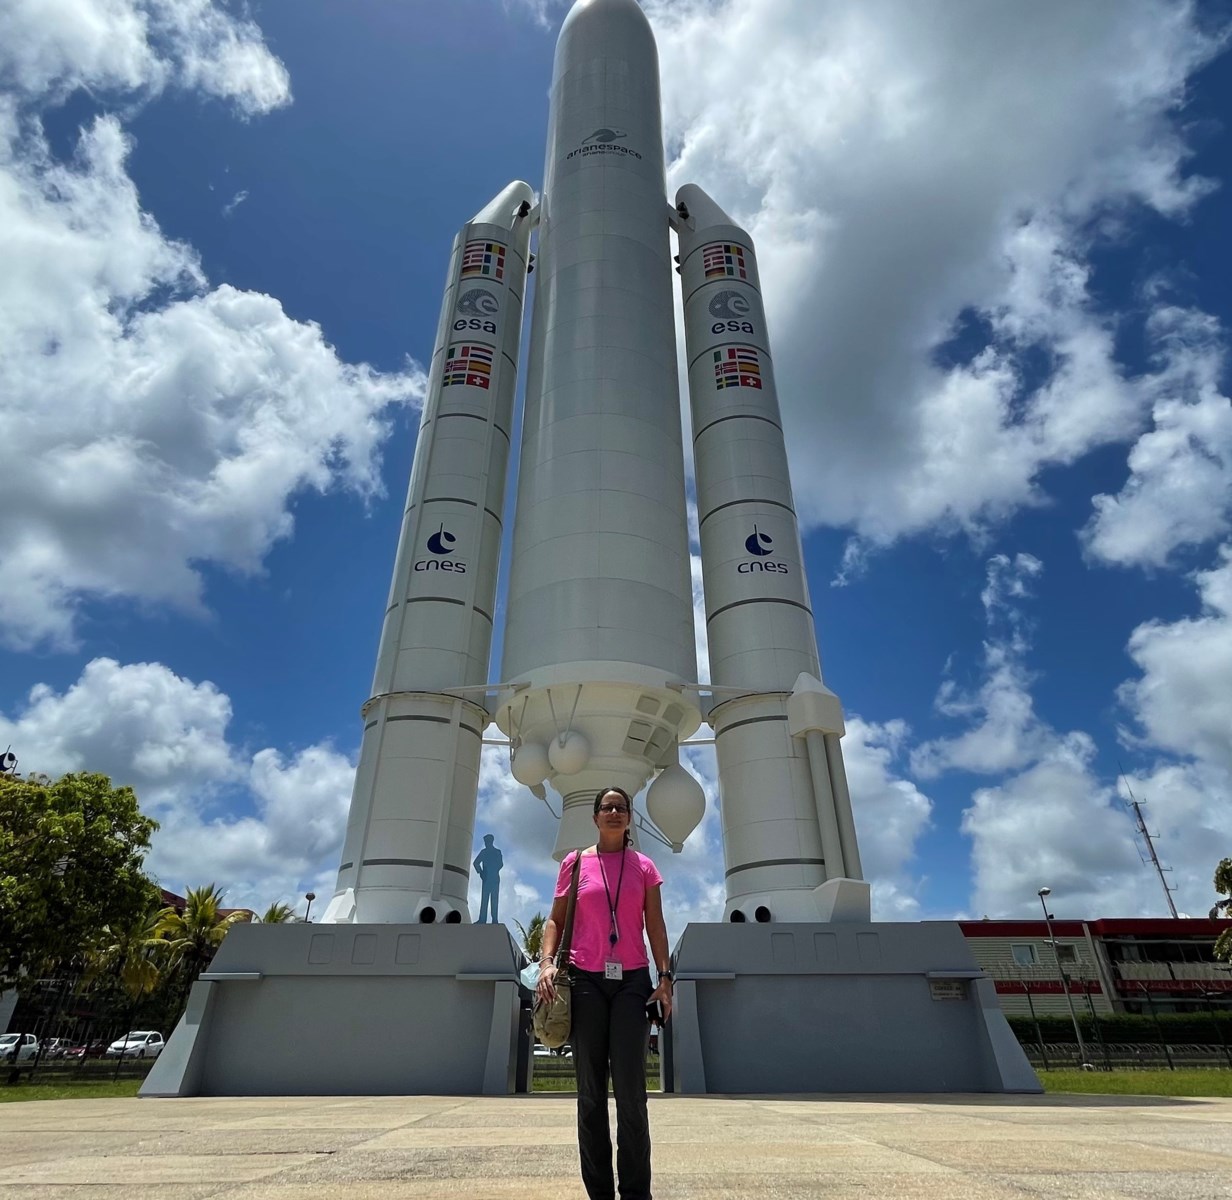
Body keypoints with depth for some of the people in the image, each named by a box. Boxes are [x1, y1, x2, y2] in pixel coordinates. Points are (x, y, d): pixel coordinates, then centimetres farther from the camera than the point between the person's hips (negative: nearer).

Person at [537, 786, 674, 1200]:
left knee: (630, 1090, -3)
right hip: (586, 979, 0)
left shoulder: (644, 866, 8)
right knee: (590, 1091, 6)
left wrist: (664, 976, -1)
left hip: (632, 980, 0)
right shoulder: (575, 862, 6)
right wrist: (547, 962, -9)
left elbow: (655, 925, 6)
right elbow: (556, 919, 6)